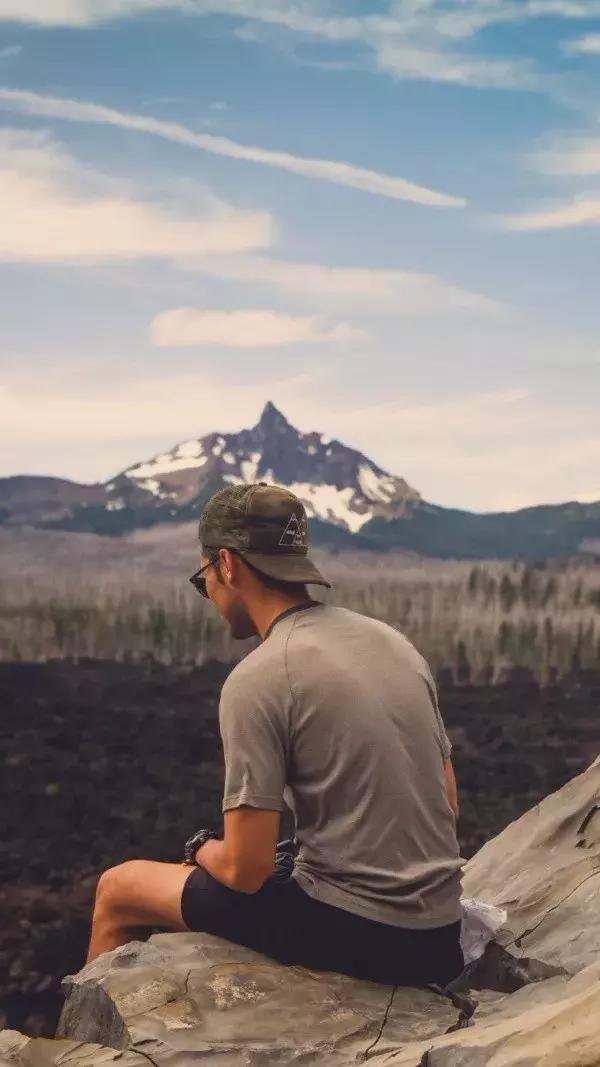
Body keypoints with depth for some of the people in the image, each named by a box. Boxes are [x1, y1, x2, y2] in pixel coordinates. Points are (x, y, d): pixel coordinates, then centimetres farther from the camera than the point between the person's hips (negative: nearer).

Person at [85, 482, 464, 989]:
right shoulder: (393, 640, 7)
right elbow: (447, 804, 13)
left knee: (119, 889, 12)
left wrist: (202, 850, 7)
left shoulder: (256, 680, -15)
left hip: (352, 932, -7)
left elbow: (245, 870, -14)